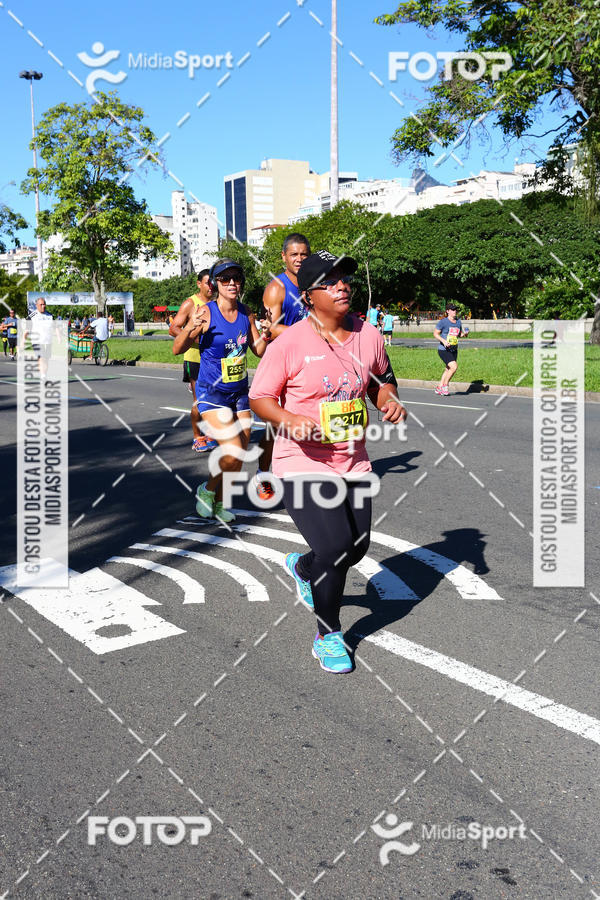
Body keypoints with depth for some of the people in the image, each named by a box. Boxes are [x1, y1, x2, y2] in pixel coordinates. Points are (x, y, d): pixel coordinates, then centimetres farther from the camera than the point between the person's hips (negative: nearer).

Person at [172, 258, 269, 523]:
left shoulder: (245, 313, 2)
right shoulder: (206, 312, -12)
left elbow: (259, 350, 10)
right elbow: (177, 349, -11)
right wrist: (190, 328, -29)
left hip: (240, 393, 6)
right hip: (212, 394, -5)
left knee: (238, 457, 6)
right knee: (233, 452, -17)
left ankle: (219, 503, 26)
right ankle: (207, 490, 11)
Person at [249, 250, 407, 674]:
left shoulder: (369, 335, 3)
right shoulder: (290, 343, -12)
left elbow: (381, 378, 20)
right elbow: (260, 397, -6)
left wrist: (390, 400, -2)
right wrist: (288, 419, -25)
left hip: (354, 462, 6)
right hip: (303, 464, -6)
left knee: (357, 548, 13)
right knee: (334, 548, -15)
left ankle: (303, 567, 48)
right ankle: (329, 636, 11)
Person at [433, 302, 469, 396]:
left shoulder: (458, 321, 10)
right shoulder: (443, 321, -9)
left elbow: (460, 334, 20)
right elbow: (435, 334, -7)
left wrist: (464, 334, -3)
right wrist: (444, 341, -22)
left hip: (454, 350, 7)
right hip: (443, 350, -7)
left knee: (448, 369, 13)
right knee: (454, 366, -20)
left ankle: (439, 388, 27)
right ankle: (445, 385, -2)